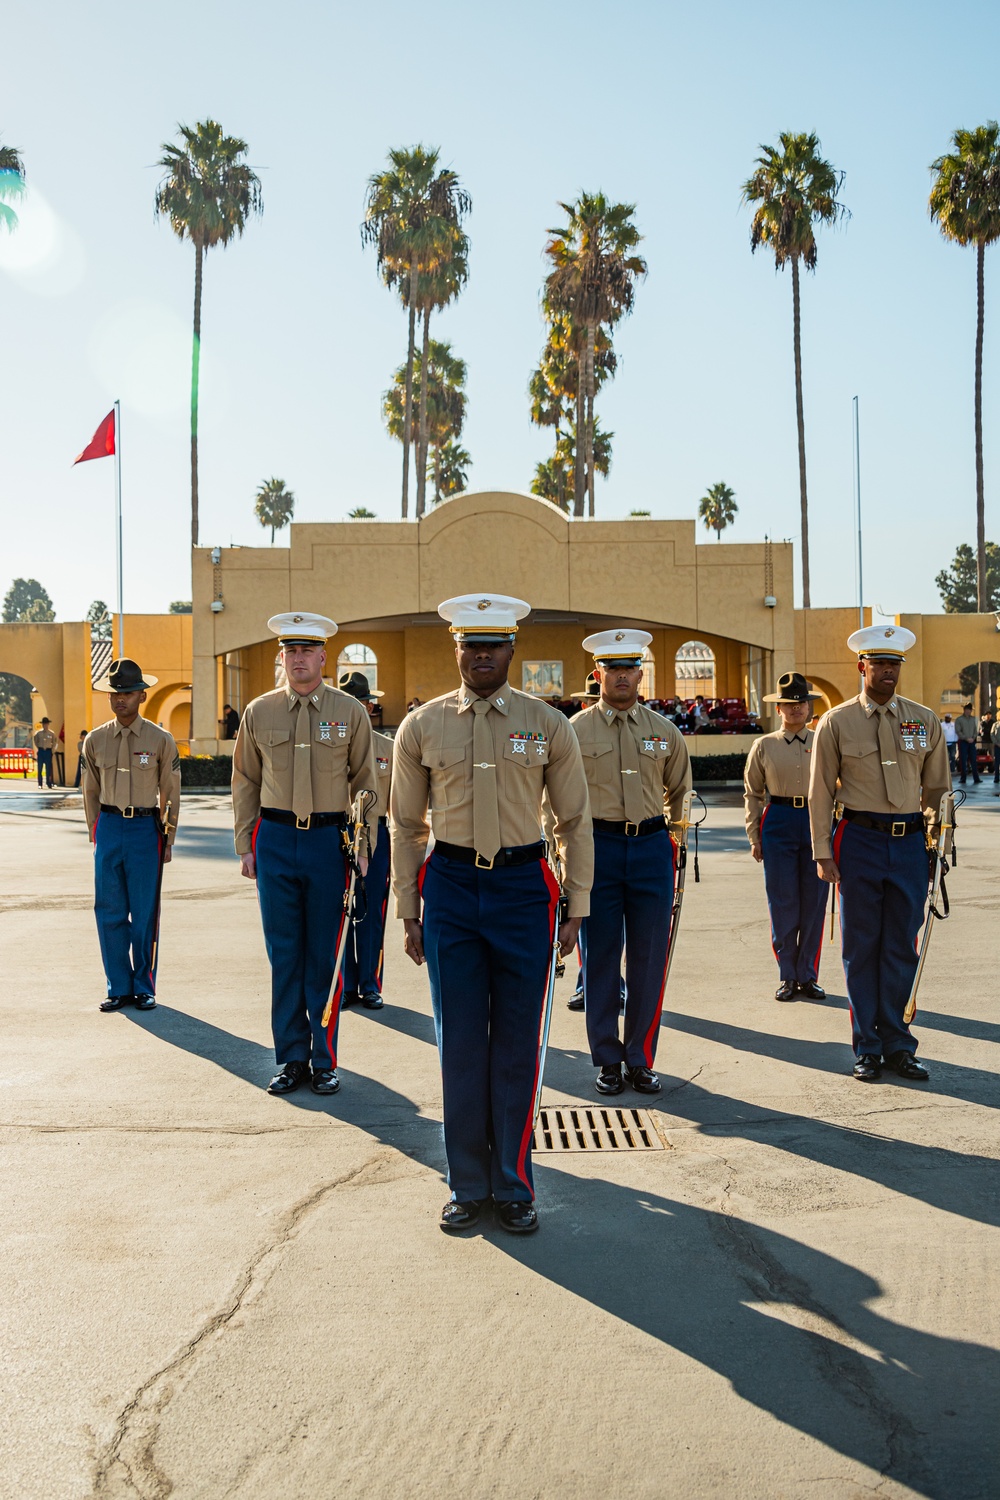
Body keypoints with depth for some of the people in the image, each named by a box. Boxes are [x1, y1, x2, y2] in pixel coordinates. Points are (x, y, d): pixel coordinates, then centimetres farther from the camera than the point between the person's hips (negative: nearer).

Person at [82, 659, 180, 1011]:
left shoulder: (161, 740, -1)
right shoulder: (95, 740, 6)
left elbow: (170, 794, 5)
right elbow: (91, 792, 14)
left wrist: (168, 840, 4)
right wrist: (96, 834, 11)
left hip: (146, 827, -2)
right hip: (109, 826, 2)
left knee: (145, 914, 3)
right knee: (109, 913, 4)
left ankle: (144, 988, 15)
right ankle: (119, 987, 15)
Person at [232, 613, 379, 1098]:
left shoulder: (350, 712, 1)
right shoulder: (259, 712, 5)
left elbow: (365, 783, 5)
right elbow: (245, 782, 10)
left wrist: (363, 848, 0)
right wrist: (245, 846, 5)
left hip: (330, 840, -1)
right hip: (276, 840, 1)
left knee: (325, 956, 4)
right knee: (284, 954, 6)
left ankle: (324, 1060, 15)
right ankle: (291, 1058, 16)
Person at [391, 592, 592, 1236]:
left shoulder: (548, 725, 1)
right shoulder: (422, 726, 3)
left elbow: (575, 821, 6)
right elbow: (408, 827, 8)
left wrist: (576, 908, 2)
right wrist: (408, 912, 6)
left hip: (525, 887, 0)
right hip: (451, 887, 1)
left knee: (517, 1047, 6)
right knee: (460, 1045, 6)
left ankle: (515, 1188, 20)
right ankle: (468, 1186, 21)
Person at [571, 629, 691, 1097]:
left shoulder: (664, 731, 7)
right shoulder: (575, 731, 1)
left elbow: (680, 791, 19)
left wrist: (674, 840, 14)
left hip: (651, 846, 2)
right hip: (597, 847, -2)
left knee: (648, 959, 4)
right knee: (600, 958, 4)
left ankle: (641, 1059, 16)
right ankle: (607, 1060, 16)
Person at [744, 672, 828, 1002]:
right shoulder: (764, 746, 5)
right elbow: (752, 794, 9)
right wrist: (754, 837, 3)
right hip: (778, 823, -1)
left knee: (814, 903, 3)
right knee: (783, 903, 0)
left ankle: (808, 976, 15)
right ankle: (787, 976, 12)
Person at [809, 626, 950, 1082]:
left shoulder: (925, 720, 7)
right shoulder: (836, 723, -1)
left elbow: (938, 787, 14)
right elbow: (820, 793, 1)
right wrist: (823, 854, -4)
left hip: (910, 840, 2)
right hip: (860, 840, -2)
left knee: (902, 947, 8)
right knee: (861, 948, 4)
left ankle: (897, 1044, 19)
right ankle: (867, 1048, 15)